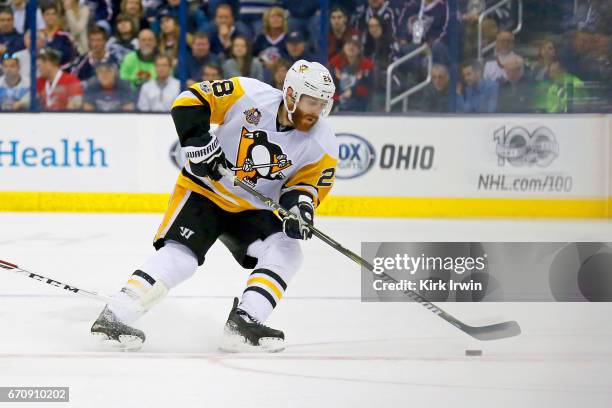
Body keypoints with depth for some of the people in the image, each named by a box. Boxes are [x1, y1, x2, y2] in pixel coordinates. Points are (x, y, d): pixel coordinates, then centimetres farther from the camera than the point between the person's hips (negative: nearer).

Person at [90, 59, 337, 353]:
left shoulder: (322, 145, -12)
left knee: (286, 253, -17)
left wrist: (299, 202, -23)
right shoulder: (249, 95, -21)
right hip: (205, 189, -4)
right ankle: (113, 318, -20)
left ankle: (243, 325, -19)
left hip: (252, 209, 5)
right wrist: (197, 140, -26)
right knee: (179, 256, -21)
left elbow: (307, 182, -2)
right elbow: (190, 100, -15)